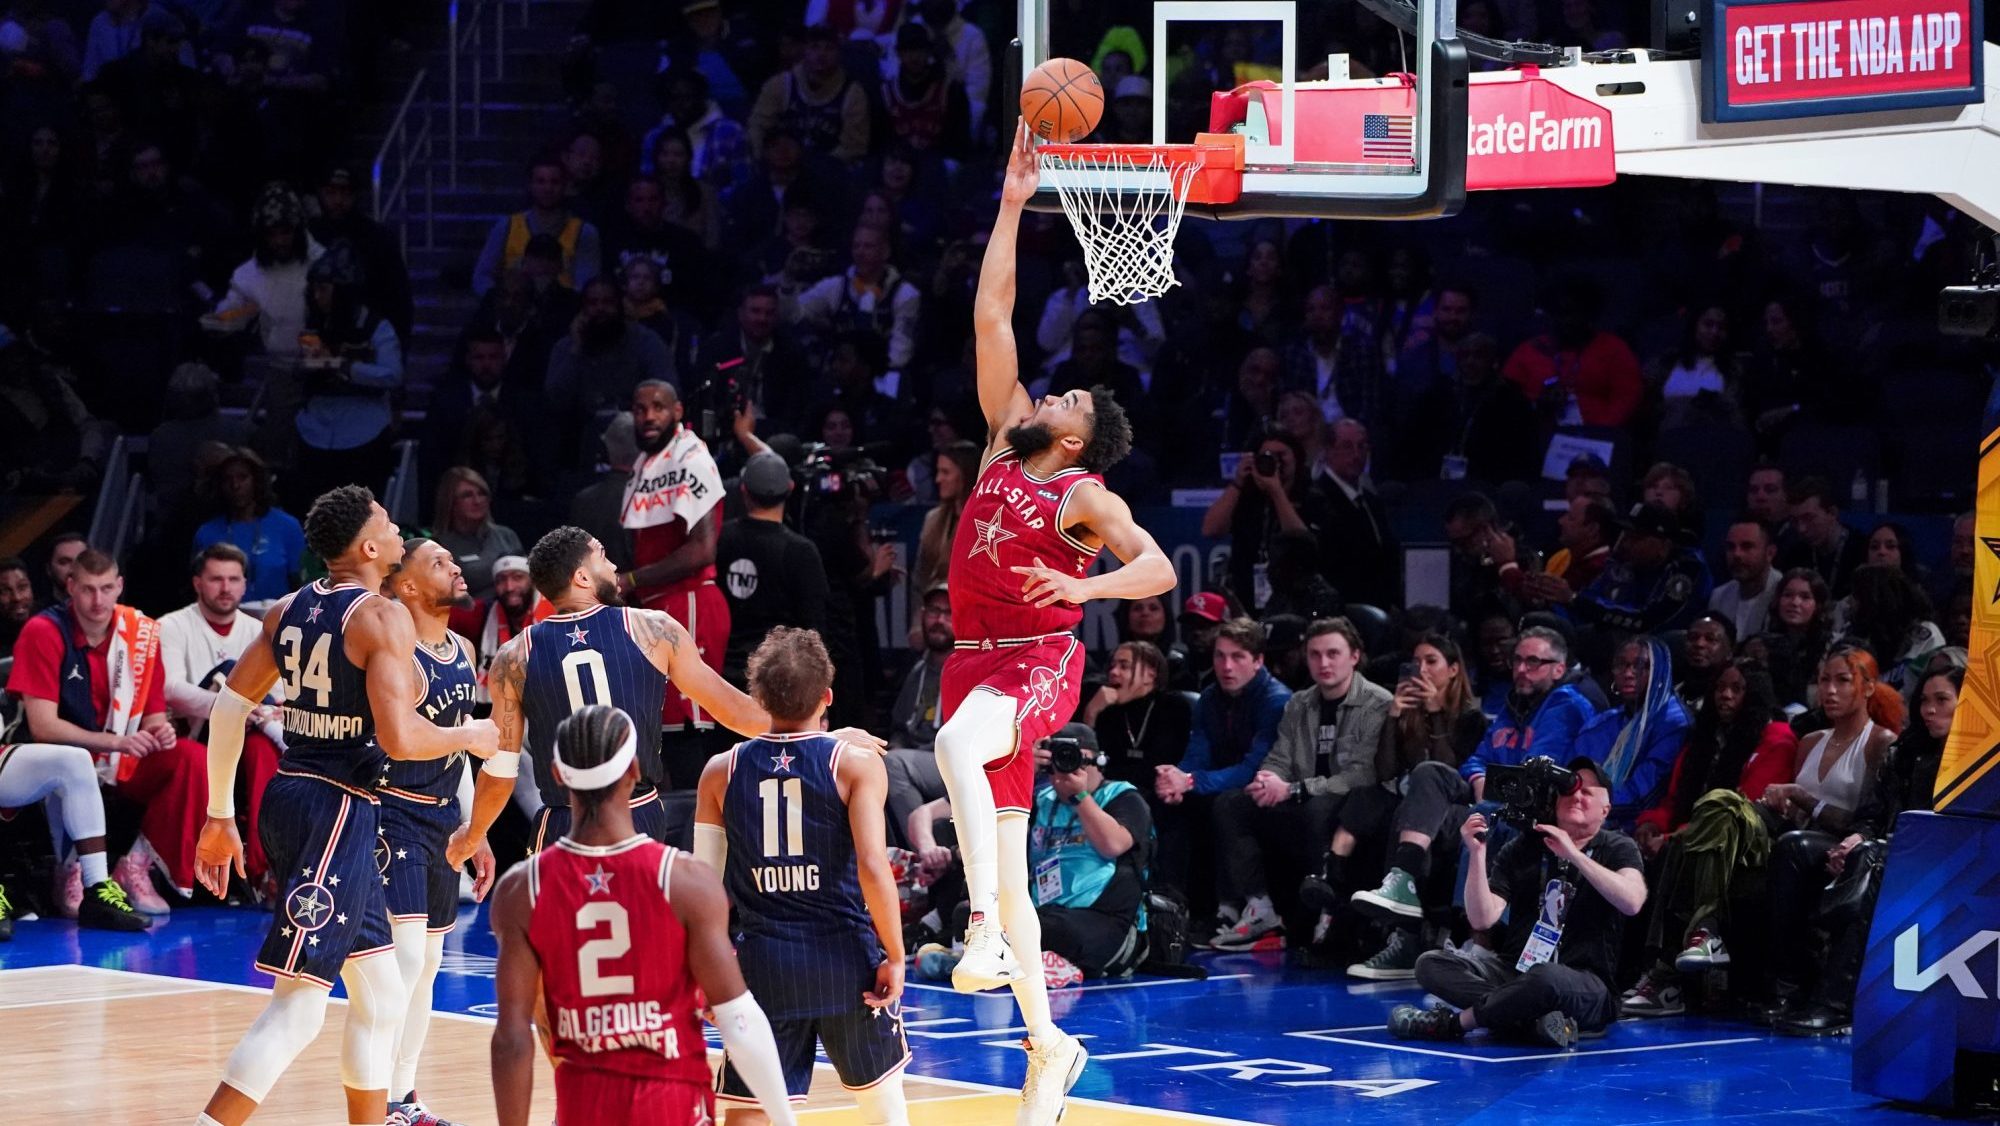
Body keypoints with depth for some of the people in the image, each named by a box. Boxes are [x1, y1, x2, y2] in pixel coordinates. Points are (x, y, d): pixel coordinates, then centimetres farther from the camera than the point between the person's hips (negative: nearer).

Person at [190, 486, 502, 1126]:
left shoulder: (289, 610, 10)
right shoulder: (383, 617, -13)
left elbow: (228, 707, 12)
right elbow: (399, 738, -22)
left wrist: (221, 815, 18)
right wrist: (469, 737, -3)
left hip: (289, 796, 9)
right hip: (338, 809, -9)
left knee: (381, 994, 18)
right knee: (298, 1006, -10)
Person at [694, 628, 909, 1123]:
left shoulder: (721, 772, 3)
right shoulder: (855, 764, -5)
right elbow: (873, 868, -14)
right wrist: (894, 957, -6)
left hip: (763, 964, 1)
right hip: (845, 956, -1)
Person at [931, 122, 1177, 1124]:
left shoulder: (1084, 496, -3)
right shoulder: (1004, 445, 14)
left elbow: (1159, 567, -14)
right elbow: (990, 318, 12)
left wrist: (1083, 584, -30)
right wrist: (1012, 206, 10)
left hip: (1037, 663, -7)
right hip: (976, 659, 7)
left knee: (956, 745, -39)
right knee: (1006, 866, 7)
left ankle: (987, 930, -41)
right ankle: (1047, 1042, 14)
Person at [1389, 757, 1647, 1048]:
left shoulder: (1617, 848, 2)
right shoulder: (1522, 849, 10)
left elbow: (1632, 902, -20)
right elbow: (1483, 919, -1)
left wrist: (1573, 854, -21)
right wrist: (1477, 853, -13)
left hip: (1584, 984, -5)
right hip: (1514, 969, 5)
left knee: (1545, 978, -41)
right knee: (1431, 964, -19)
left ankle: (1453, 1022, -19)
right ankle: (1537, 1022, -33)